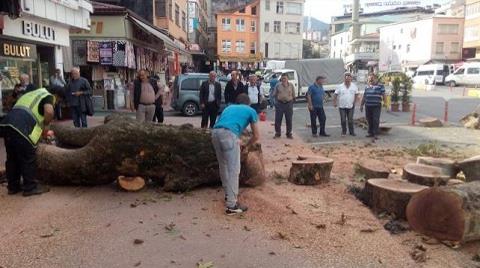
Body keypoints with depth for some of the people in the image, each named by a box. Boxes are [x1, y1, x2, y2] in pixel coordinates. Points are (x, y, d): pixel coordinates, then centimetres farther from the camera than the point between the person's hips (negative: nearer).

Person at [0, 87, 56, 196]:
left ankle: (13, 186, 28)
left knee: (12, 158, 18)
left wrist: (41, 130, 36)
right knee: (29, 160, 5)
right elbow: (49, 111, -14)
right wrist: (46, 125, 3)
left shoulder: (31, 94, 32)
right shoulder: (48, 96, 8)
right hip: (22, 129, -8)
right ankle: (30, 187, 14)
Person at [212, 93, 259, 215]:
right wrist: (247, 146, 42)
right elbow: (256, 136, 25)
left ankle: (229, 194, 35)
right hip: (229, 134, -6)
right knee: (233, 170, -1)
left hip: (215, 132, 6)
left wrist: (237, 140, 48)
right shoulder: (251, 111, 24)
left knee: (223, 167, 20)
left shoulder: (229, 107, 36)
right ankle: (232, 205, -2)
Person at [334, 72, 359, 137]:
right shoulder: (340, 86, -1)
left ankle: (351, 132, 13)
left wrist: (354, 102, 4)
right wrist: (334, 103, -5)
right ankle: (343, 132, 14)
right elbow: (335, 95, 1)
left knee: (350, 120, 4)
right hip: (342, 106, -1)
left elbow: (356, 94, 12)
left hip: (351, 106, 1)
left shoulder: (354, 86, 4)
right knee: (343, 120, 2)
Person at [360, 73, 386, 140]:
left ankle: (375, 134, -3)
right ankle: (370, 133, 18)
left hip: (376, 106, -5)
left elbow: (383, 95, -1)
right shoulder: (367, 87, 16)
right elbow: (364, 97, 21)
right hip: (368, 106, 5)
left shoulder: (380, 86, 1)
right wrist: (361, 105, 19)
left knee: (376, 120, -6)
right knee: (369, 120, 9)